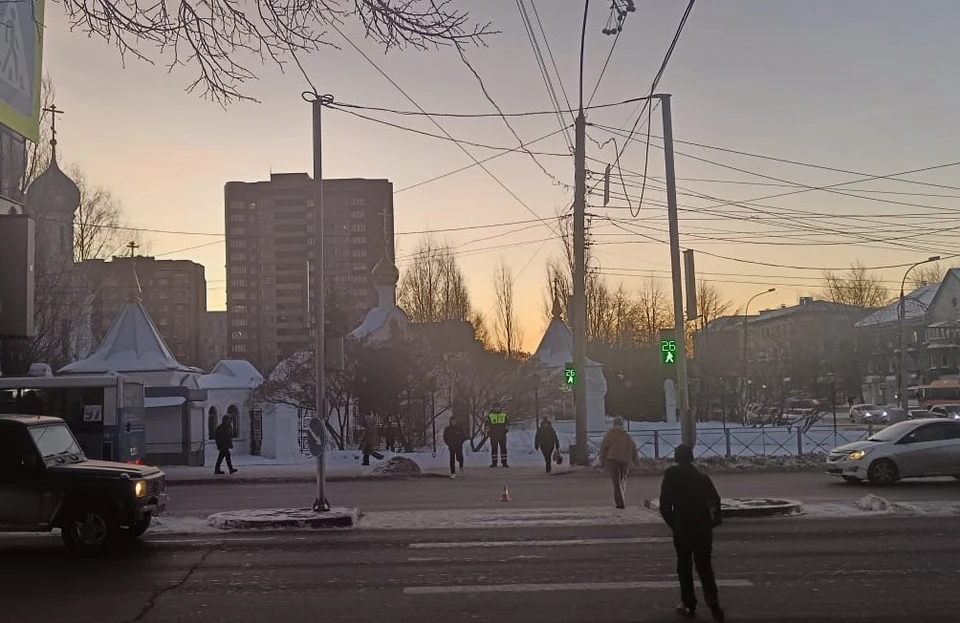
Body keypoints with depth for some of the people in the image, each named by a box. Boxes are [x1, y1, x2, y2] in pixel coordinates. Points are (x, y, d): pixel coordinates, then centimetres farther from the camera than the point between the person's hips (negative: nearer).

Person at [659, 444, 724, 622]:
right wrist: (713, 521, 6)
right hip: (703, 529, 2)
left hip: (682, 529, -2)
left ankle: (689, 604, 12)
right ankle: (713, 602, -5)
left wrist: (673, 524, 7)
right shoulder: (702, 477, 3)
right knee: (705, 567, 9)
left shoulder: (671, 477, -3)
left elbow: (664, 507, -6)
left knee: (684, 567, 10)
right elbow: (715, 501, -6)